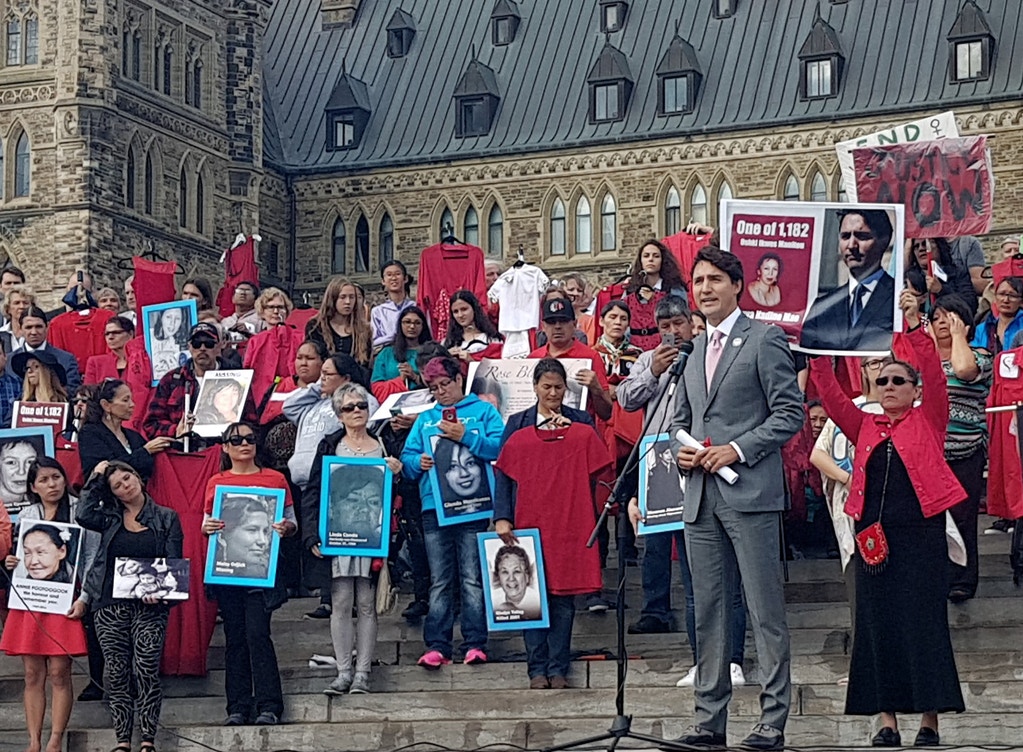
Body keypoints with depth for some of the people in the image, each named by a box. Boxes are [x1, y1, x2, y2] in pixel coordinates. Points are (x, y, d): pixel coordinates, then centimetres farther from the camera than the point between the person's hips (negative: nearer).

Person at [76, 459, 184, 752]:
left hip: (148, 606, -2)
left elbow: (174, 564, 2)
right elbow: (84, 515, -10)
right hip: (109, 605, 2)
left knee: (146, 672, -9)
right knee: (116, 673, 2)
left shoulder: (167, 518, 6)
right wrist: (96, 478, 0)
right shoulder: (110, 518, 11)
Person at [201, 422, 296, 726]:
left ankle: (268, 707, -9)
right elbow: (206, 525, 16)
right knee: (234, 636, 3)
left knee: (257, 633, -11)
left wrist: (286, 527, -13)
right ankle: (238, 708, 5)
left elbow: (291, 522, 9)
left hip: (261, 568, -2)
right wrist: (207, 527, -7)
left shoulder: (275, 479, 7)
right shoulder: (216, 482, 12)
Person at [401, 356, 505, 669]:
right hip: (434, 507, 4)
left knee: (472, 579, -6)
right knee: (439, 581, 2)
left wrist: (466, 437, -16)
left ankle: (475, 644, -6)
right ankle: (436, 646, -1)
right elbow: (407, 458, 16)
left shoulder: (483, 411, 9)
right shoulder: (425, 419, 22)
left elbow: (500, 447, -6)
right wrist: (418, 462, -5)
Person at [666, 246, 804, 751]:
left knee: (766, 610, -4)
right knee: (707, 610, 9)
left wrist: (738, 450, -14)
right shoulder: (695, 351, 19)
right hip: (701, 498, 7)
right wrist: (680, 449, 4)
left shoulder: (764, 340, -2)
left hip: (749, 494, -7)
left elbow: (790, 413, -8)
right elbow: (678, 419, 25)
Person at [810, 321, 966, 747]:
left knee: (923, 623, -4)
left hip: (920, 534, -4)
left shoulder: (928, 421, 7)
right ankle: (887, 721, 7)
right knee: (877, 625, 3)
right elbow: (832, 397, 7)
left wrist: (914, 328, -15)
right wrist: (818, 356, -5)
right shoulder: (865, 427, 16)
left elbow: (935, 377, -6)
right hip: (873, 533, 4)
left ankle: (929, 723, 0)